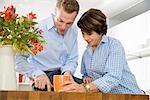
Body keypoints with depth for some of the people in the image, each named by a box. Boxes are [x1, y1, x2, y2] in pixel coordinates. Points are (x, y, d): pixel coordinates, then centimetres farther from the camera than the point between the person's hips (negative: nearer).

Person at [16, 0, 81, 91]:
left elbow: (73, 59, 10)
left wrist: (68, 71, -11)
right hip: (42, 81, -6)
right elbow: (18, 59, -15)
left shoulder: (73, 31, 7)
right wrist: (37, 73, -29)